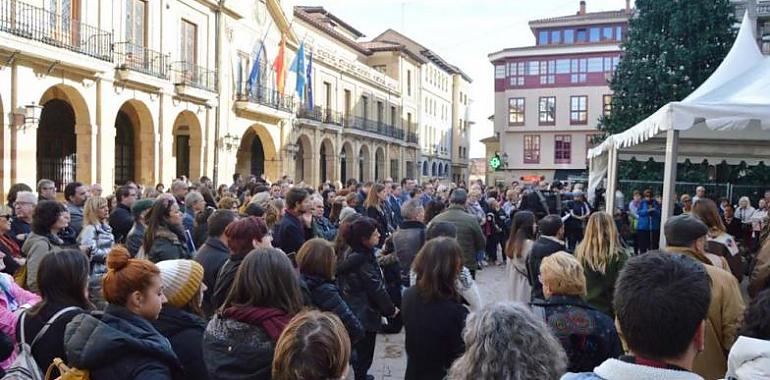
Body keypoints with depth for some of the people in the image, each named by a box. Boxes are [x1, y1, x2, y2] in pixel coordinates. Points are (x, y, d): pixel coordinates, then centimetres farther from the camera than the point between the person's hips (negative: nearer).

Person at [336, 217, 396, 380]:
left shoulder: (354, 254, 3)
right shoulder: (363, 261, -25)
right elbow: (377, 289, -21)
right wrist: (391, 309, -9)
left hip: (356, 311, 9)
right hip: (365, 315, -9)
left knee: (359, 350, 24)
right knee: (364, 353, 5)